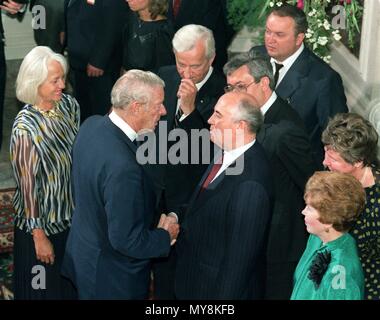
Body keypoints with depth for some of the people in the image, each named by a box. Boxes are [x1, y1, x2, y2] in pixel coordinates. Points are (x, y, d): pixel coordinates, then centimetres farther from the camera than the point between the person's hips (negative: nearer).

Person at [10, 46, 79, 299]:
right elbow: (28, 185, -20)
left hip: (74, 213, 5)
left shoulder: (69, 104, -9)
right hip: (44, 224, -5)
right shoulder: (25, 128, -27)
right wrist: (39, 236, -14)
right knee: (45, 288, 17)